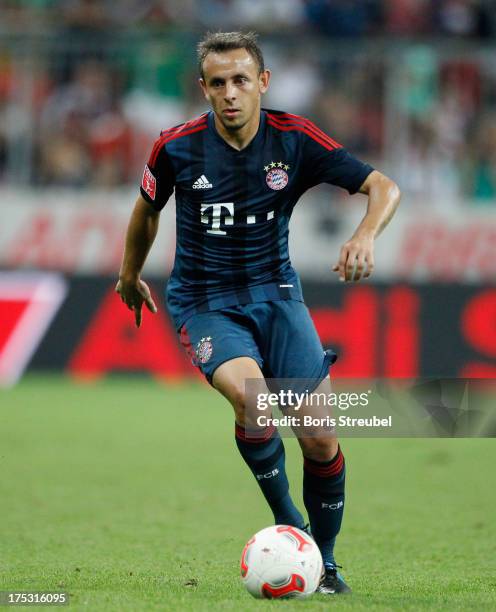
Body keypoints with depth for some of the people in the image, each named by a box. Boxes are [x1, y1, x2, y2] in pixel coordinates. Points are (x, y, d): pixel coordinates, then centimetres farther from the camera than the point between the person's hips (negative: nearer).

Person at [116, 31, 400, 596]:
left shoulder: (294, 140, -10)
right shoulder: (177, 147, -10)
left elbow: (383, 186, -10)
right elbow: (147, 210, 11)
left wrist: (365, 235, -31)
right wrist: (130, 276, 25)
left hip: (275, 293, 2)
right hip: (204, 301, -2)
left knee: (320, 439, -9)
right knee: (251, 395, -33)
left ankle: (324, 561, 15)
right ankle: (286, 523, -11)